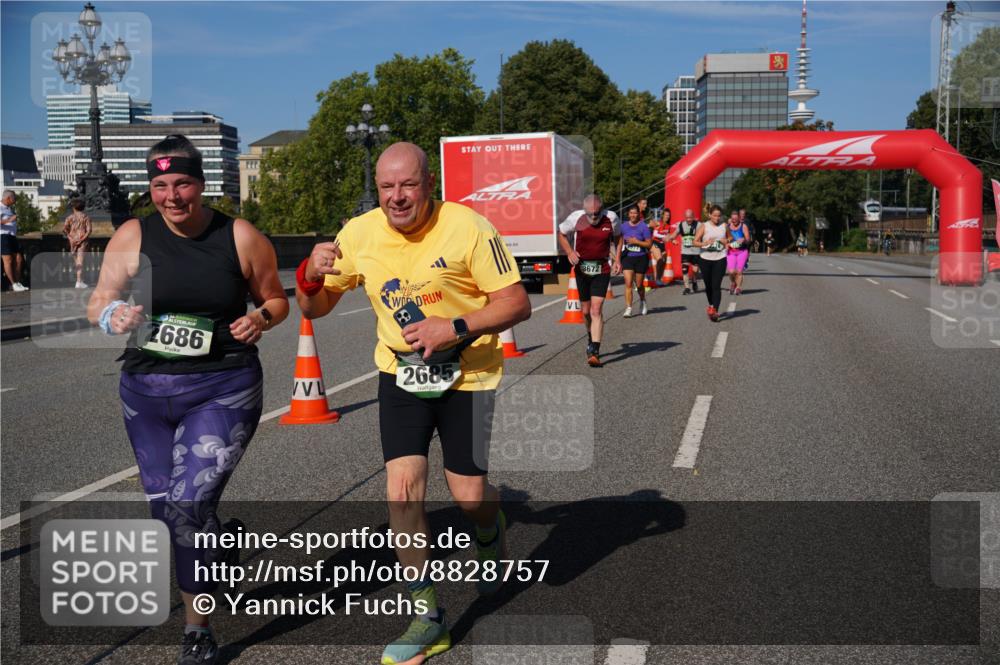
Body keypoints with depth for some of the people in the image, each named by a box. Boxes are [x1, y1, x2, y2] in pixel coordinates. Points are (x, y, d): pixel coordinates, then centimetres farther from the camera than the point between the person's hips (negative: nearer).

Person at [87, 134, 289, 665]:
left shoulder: (241, 238, -5)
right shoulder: (133, 237, -1)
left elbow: (276, 299, 8)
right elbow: (98, 301, 1)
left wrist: (261, 318, -14)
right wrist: (112, 315, -22)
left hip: (224, 388, -4)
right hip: (147, 389, 4)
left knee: (189, 502, -16)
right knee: (165, 508, 16)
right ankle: (220, 551, 50)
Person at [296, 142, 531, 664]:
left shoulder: (467, 228, -18)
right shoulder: (359, 234, -7)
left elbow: (516, 303, -15)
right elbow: (314, 308, 3)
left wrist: (455, 328, -29)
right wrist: (311, 274, -20)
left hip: (467, 375, -2)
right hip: (401, 374, 3)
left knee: (469, 496, 1)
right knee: (402, 491, -8)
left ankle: (490, 533, 42)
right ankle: (427, 620, 8)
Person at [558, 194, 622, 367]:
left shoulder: (611, 218, -8)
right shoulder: (575, 218, -8)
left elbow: (618, 237, 12)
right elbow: (561, 234, 9)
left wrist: (617, 260, 2)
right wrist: (569, 252, -7)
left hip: (602, 270, -2)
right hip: (582, 269, 2)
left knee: (596, 309, -14)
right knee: (586, 311, 12)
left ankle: (594, 352, -16)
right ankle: (592, 339, 41)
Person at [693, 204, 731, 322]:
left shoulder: (724, 226, 5)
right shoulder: (704, 226, -2)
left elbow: (731, 237, 21)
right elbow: (695, 242, -8)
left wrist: (727, 241, -2)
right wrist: (704, 244, -27)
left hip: (720, 259, 0)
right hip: (705, 259, 0)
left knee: (716, 286, -11)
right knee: (708, 286, 11)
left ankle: (715, 311, -16)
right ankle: (711, 305, 35)